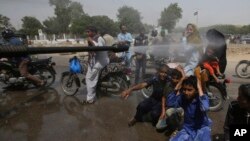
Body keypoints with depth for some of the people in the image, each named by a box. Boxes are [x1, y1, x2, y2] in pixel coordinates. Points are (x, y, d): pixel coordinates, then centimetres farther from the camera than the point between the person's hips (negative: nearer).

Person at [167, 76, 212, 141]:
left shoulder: (202, 98, -18)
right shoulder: (182, 98, -9)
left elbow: (204, 108, -41)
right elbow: (170, 103, -24)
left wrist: (200, 88, -35)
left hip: (202, 127, -2)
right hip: (187, 128, 3)